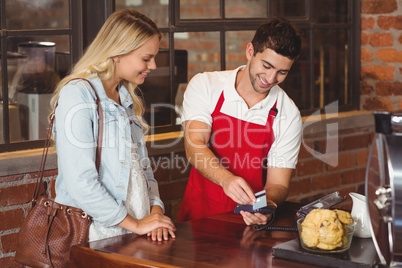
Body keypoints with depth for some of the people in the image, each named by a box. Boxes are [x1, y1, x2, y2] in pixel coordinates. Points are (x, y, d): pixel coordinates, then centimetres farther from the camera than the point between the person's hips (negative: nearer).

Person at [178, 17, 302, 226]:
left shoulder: (288, 115, -2)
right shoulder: (204, 85, -3)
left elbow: (278, 184, -3)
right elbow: (194, 146, -15)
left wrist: (266, 204, -26)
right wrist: (226, 179, -33)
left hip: (250, 218, 1)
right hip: (200, 214, -1)